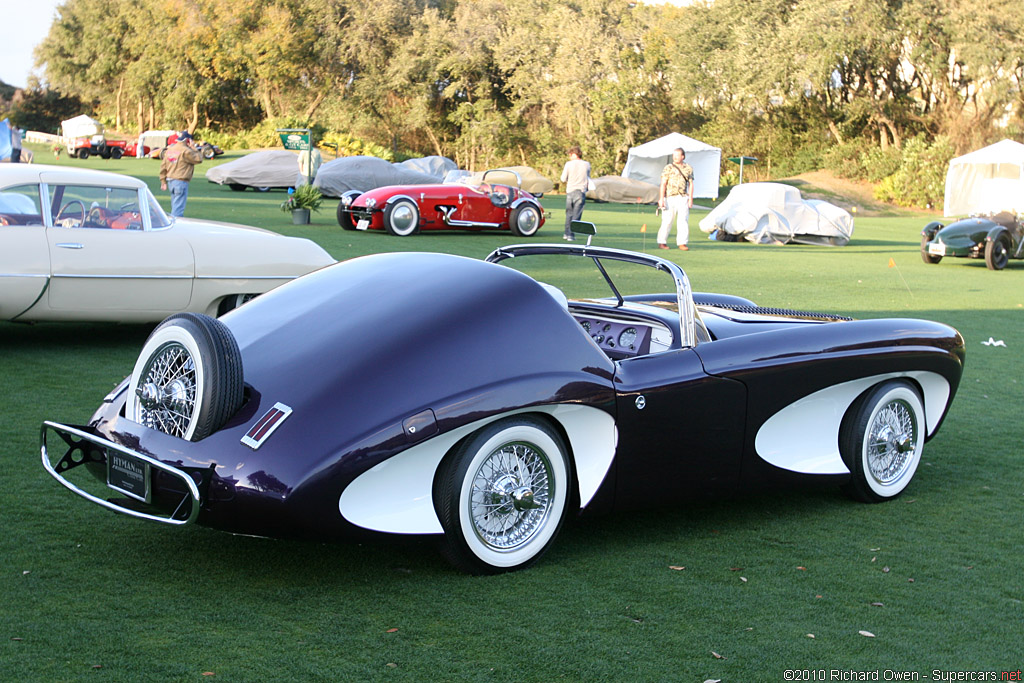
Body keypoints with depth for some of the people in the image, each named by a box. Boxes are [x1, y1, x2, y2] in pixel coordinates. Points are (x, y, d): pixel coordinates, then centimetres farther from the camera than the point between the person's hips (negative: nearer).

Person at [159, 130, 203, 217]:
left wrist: (163, 181, 20)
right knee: (178, 206, -8)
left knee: (175, 206, 16)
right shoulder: (186, 151, -13)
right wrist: (193, 147, 0)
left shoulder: (170, 149, 13)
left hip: (170, 181, 9)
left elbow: (163, 166, 15)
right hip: (181, 181, -9)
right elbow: (199, 159, -8)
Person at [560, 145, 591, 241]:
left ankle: (567, 233, 22)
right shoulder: (587, 164, 1)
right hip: (581, 191, -1)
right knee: (576, 214, -1)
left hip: (570, 191, 1)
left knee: (569, 213, 16)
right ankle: (570, 235, -7)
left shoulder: (568, 164, -3)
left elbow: (563, 179, 2)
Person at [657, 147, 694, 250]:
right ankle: (662, 242, 6)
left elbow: (691, 184, 11)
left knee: (683, 220, -4)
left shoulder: (688, 168, 10)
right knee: (667, 221, -2)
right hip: (670, 198, -2)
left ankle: (682, 243, -1)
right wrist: (661, 199, -10)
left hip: (683, 197, 2)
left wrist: (690, 199, 3)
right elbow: (663, 184, -2)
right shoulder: (668, 168, 2)